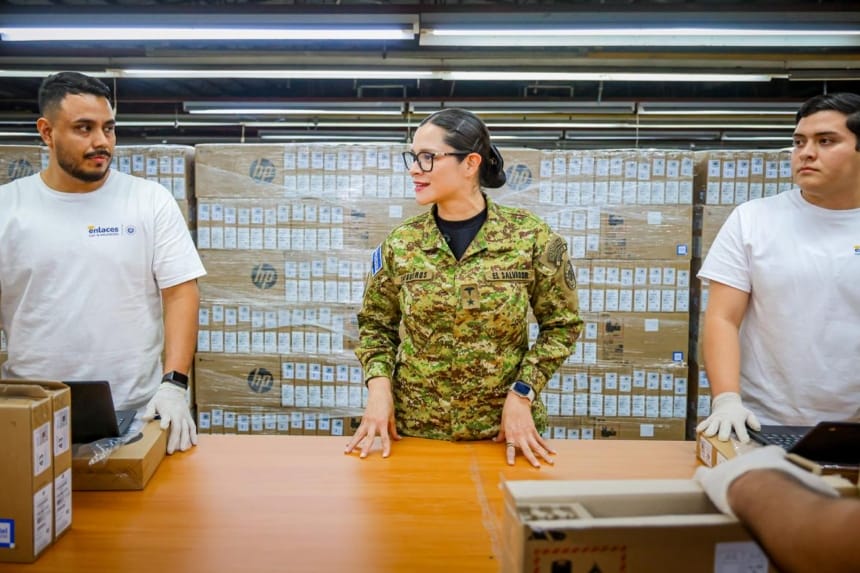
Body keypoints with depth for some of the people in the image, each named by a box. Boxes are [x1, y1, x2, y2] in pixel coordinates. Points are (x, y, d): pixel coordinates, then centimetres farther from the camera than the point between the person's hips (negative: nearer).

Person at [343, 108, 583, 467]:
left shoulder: (531, 238, -10)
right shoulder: (400, 244, -5)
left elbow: (562, 325, -1)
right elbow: (375, 325, 6)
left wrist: (522, 393, -10)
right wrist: (379, 384, -10)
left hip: (504, 430, -1)